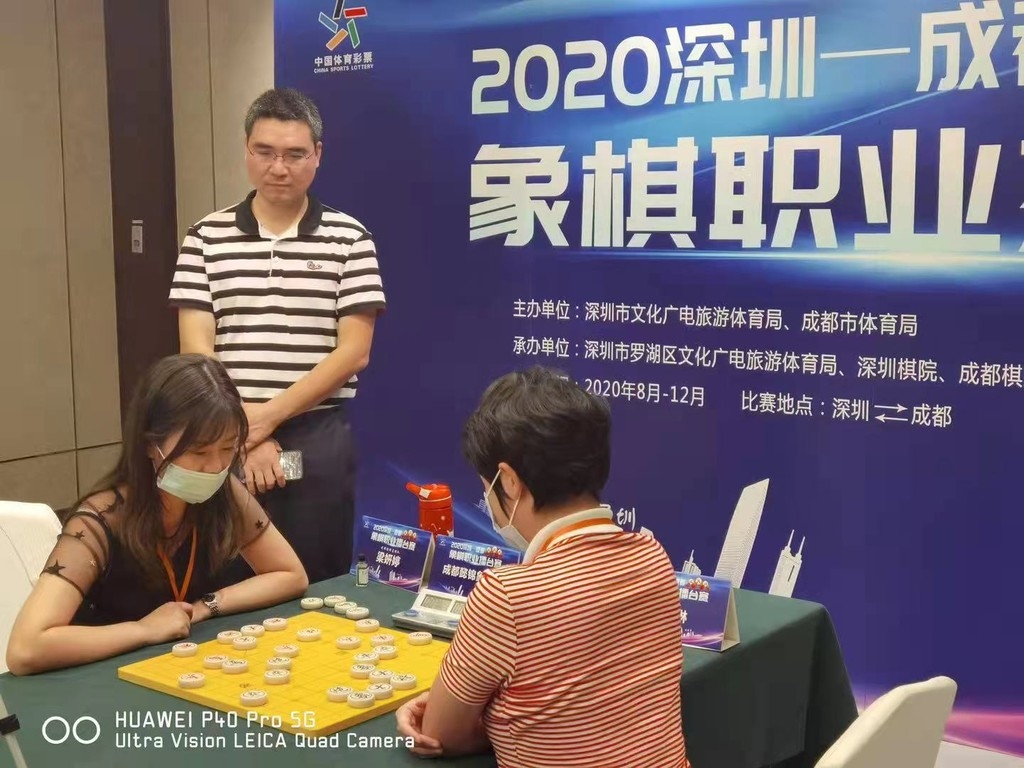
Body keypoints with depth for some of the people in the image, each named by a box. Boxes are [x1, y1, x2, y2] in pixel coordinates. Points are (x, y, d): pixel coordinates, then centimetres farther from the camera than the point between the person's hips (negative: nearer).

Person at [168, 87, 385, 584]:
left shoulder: (349, 239, 0)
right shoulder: (206, 238, 3)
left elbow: (353, 353, -6)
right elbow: (196, 351, -2)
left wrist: (267, 417, -13)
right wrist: (244, 436, -11)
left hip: (318, 439, -1)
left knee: (318, 583, 7)